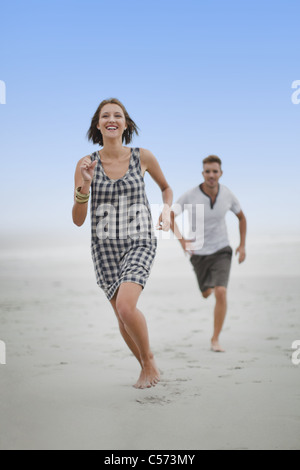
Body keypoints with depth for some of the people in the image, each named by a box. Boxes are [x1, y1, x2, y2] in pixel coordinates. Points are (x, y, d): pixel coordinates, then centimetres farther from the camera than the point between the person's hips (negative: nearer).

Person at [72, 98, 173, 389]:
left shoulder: (143, 157, -5)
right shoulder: (86, 164, -5)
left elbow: (166, 187, 16)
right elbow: (78, 220, -6)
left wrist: (167, 210, -3)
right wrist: (85, 185, -21)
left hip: (140, 244, -2)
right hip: (105, 247, 2)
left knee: (125, 307, -24)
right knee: (123, 318, 11)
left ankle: (149, 359, 4)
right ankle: (146, 368, 36)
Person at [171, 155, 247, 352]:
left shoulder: (227, 195, -12)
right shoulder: (190, 196, -20)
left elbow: (242, 217, 7)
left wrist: (243, 245, 0)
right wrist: (182, 240, -32)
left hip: (222, 250, 0)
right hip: (199, 252, 0)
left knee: (221, 293, -20)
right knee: (207, 293, 19)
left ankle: (216, 339, -7)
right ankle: (210, 285, 60)